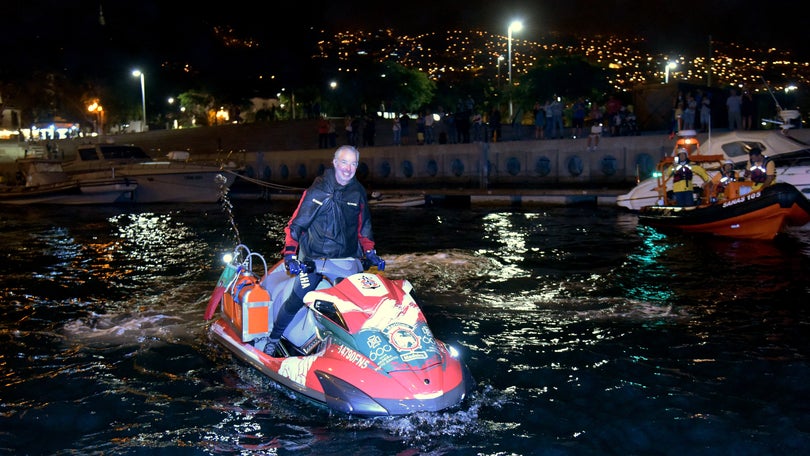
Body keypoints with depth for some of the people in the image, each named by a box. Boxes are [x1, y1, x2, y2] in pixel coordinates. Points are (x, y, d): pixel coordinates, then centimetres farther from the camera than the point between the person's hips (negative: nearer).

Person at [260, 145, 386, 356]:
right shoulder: (318, 190, -8)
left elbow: (363, 227, 17)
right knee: (296, 301, -4)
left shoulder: (358, 192, 5)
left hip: (347, 259, 4)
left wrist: (370, 253, 7)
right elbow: (296, 224, -7)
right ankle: (273, 339, 15)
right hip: (314, 257, -3)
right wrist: (290, 254, -16)